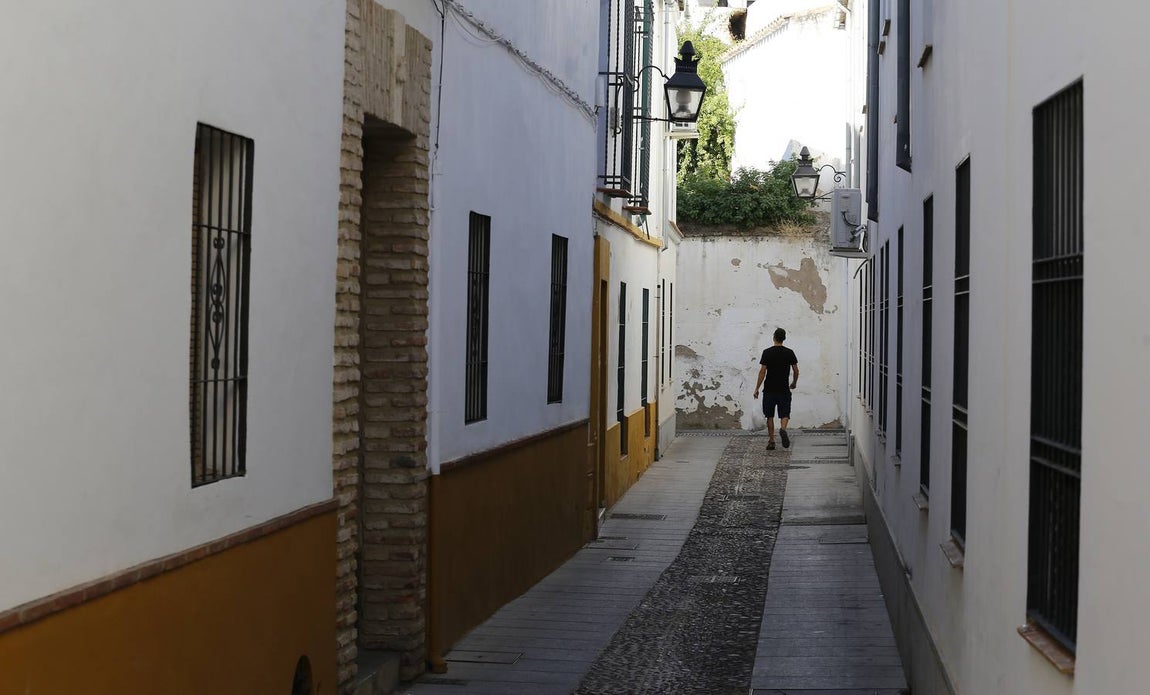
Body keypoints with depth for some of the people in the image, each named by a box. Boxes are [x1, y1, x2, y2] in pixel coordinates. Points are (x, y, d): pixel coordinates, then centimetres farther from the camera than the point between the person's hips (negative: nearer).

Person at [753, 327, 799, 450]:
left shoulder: (767, 352, -5)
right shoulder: (789, 352, 1)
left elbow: (762, 371, -9)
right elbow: (796, 370, 5)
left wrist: (757, 388, -4)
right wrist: (794, 383, 25)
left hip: (769, 389, -1)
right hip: (784, 389, 1)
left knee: (770, 416, 11)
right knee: (784, 414, 4)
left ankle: (771, 441, 10)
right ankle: (783, 429, -28)